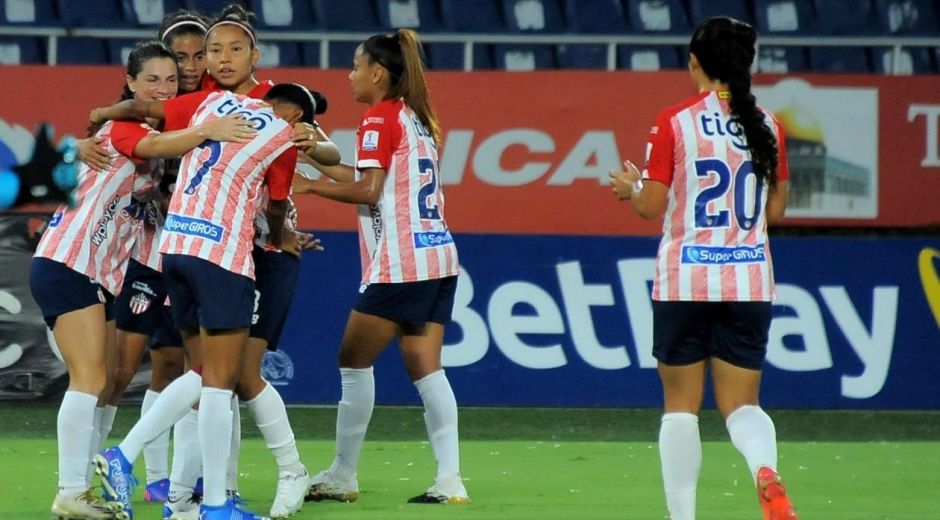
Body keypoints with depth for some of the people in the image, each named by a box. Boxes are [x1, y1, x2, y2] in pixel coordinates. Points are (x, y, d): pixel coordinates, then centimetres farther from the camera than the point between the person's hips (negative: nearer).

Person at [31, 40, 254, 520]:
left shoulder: (159, 130, 15)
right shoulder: (121, 125, -9)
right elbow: (153, 147, -33)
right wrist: (207, 131, -50)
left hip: (103, 273, 9)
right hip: (67, 262, -9)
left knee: (104, 385, 7)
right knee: (90, 378, -15)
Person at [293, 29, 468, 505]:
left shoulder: (379, 120, -9)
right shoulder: (416, 118, 17)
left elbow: (369, 191, -16)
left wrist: (310, 186, -6)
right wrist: (320, 159, 20)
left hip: (400, 264, -8)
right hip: (437, 256, 8)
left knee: (355, 361, 1)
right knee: (425, 366, 5)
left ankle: (342, 476, 4)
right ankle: (450, 480, -4)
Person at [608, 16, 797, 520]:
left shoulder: (675, 122, -7)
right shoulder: (765, 125, 4)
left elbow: (652, 205, -7)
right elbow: (776, 208, 10)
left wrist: (630, 186, 14)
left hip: (685, 281, -3)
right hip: (749, 283, 3)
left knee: (680, 405, 9)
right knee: (742, 403, 7)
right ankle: (766, 470, -24)